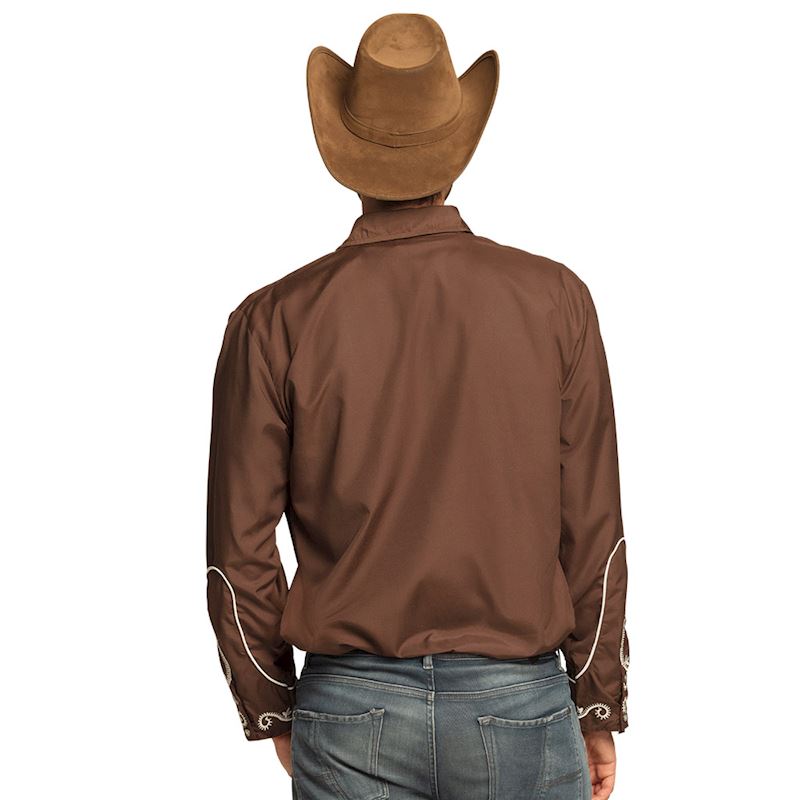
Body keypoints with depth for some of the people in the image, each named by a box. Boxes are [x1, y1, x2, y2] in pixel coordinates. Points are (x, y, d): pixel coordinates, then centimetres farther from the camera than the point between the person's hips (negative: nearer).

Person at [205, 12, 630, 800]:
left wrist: (273, 708, 12)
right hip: (518, 703, 0)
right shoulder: (554, 300, -5)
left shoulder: (274, 321, -6)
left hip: (349, 710, 1)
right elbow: (593, 529, -2)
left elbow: (240, 550, -3)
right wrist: (600, 708, 9)